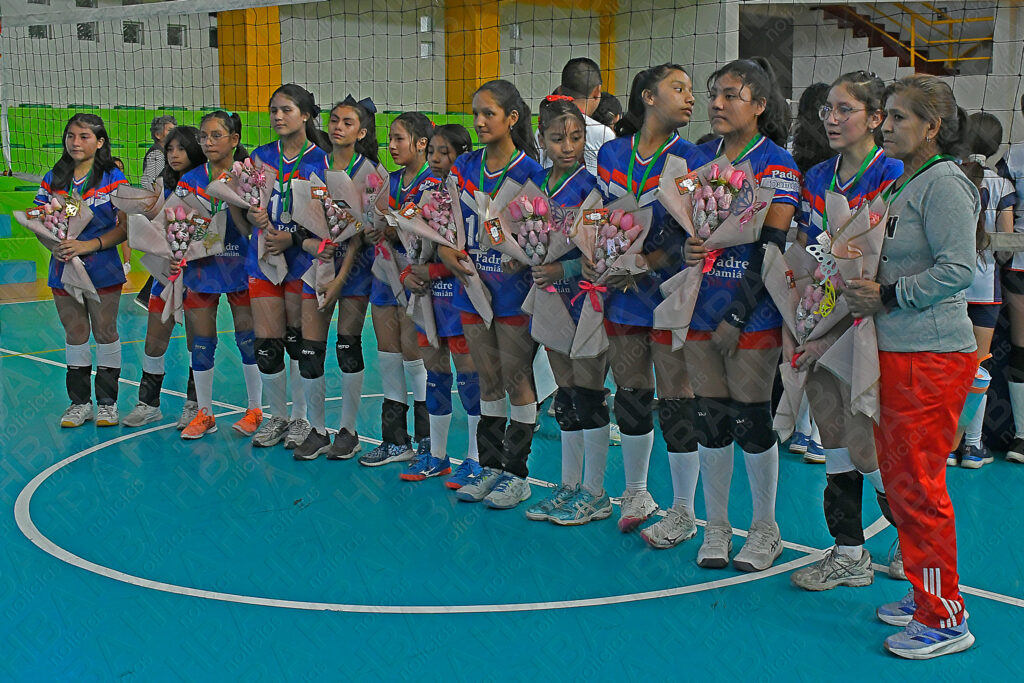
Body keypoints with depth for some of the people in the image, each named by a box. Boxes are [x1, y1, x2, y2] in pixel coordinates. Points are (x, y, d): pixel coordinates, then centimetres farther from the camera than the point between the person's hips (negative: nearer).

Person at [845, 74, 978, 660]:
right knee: (898, 477, 15)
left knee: (919, 484, -4)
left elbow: (959, 269, -21)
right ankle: (925, 595, 28)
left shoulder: (944, 183, -12)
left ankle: (946, 619, 7)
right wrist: (865, 291, 8)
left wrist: (888, 296, -16)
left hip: (933, 358, -10)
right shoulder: (908, 183, 17)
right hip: (901, 352, 10)